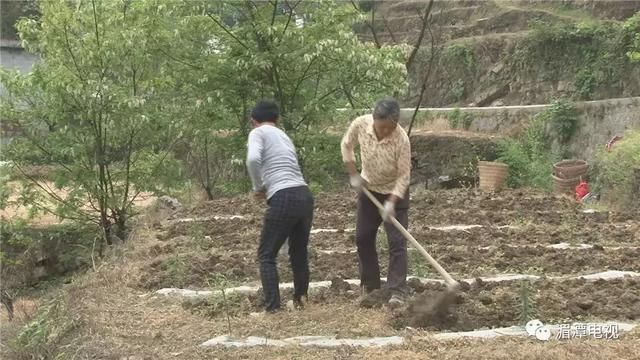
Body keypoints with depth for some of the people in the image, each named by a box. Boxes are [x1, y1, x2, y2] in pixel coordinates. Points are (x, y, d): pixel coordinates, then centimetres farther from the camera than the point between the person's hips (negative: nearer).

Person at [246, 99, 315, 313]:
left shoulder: (258, 133, 4)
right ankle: (300, 301, 35)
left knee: (266, 256, 7)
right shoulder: (285, 137, 25)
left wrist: (258, 187, -3)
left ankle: (273, 308, 2)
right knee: (299, 253, 24)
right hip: (305, 196, 7)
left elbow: (253, 159, -16)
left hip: (283, 199, -7)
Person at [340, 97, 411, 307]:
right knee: (363, 238, 10)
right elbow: (346, 145, 0)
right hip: (369, 189, 4)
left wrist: (391, 203, -30)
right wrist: (353, 175, -5)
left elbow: (404, 176, -23)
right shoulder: (360, 124, -21)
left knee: (397, 242, -9)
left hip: (395, 192, -4)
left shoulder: (401, 139, -30)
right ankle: (370, 286, 25)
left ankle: (398, 292, -5)